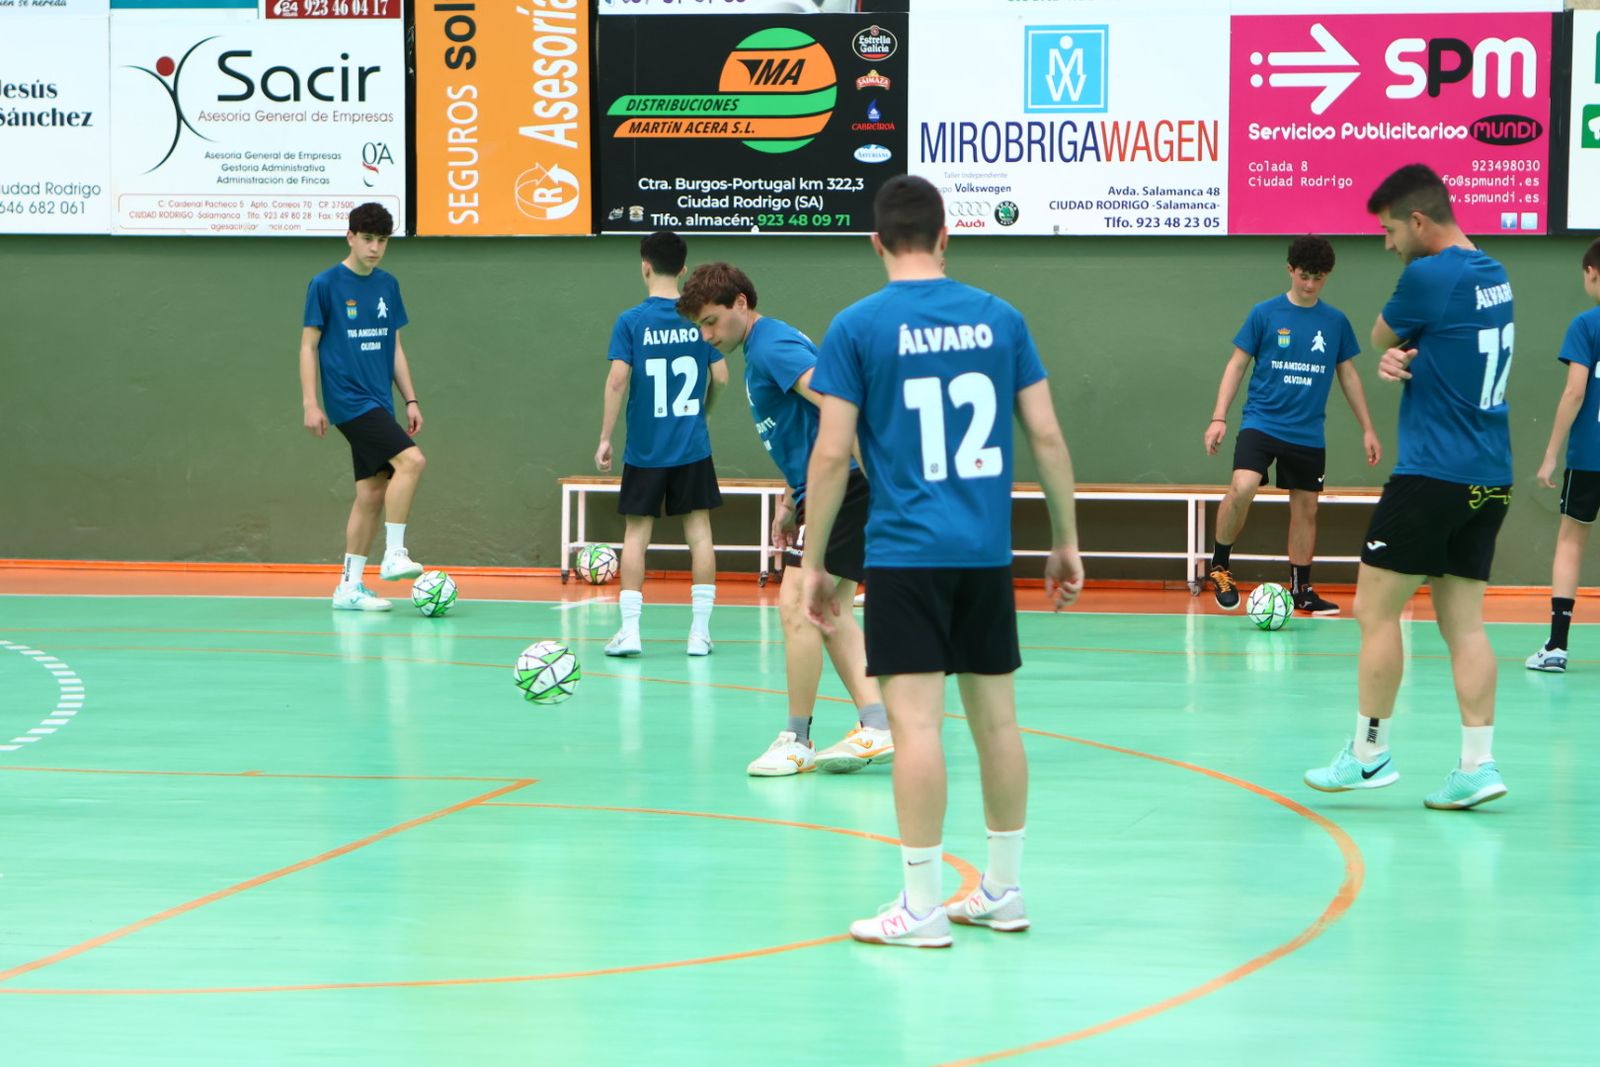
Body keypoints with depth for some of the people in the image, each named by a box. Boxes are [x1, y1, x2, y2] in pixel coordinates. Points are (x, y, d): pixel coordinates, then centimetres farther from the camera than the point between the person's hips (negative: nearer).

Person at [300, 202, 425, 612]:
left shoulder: (387, 285, 12)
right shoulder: (325, 284, -5)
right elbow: (309, 345, -4)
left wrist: (410, 400, 12)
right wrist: (310, 404, -10)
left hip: (379, 404, 7)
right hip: (349, 401, -7)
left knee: (372, 492, 4)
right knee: (411, 460, -22)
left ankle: (350, 586, 10)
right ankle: (394, 554, -15)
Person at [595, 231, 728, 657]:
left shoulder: (631, 321, -7)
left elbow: (617, 380, -13)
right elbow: (720, 376, 2)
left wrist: (605, 438, -7)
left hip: (645, 449, -1)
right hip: (693, 446, 2)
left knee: (636, 532, 5)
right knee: (699, 530, 6)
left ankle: (629, 630, 0)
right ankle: (699, 630, 5)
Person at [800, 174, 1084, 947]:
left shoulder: (859, 326, -4)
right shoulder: (998, 318, 5)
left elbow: (831, 452, -6)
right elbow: (1046, 434, 5)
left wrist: (813, 562, 1)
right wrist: (1066, 540, 14)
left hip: (907, 551, -4)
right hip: (988, 551, 4)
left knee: (915, 716, -4)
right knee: (995, 715, 11)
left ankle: (920, 906, -3)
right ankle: (1003, 891, 19)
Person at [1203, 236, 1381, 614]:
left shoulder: (1335, 322, 5)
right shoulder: (1265, 313, -2)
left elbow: (1348, 375, 14)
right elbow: (1237, 365, 2)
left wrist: (1367, 429, 13)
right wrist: (1219, 417, -6)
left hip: (1308, 433, 3)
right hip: (1262, 423, -3)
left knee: (1305, 509, 7)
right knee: (1242, 488, -24)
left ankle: (1301, 590, 19)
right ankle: (1219, 566, -6)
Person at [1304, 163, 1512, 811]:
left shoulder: (1429, 277, -15)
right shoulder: (1493, 277, 12)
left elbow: (1381, 336, 0)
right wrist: (1400, 359, -3)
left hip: (1433, 476, -8)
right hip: (1490, 480, 8)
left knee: (1376, 610, 2)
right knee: (1463, 622, 7)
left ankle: (1369, 753, 7)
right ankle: (1477, 764, 1)